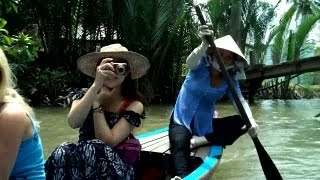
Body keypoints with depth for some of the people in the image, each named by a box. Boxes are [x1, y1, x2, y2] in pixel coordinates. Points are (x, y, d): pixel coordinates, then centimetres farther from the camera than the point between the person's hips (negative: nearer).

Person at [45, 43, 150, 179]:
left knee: (93, 149, -32)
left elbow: (108, 142, -15)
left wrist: (96, 102, -10)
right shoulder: (85, 95, 5)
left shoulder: (134, 105, -4)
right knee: (63, 152, -29)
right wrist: (96, 85, -22)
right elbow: (73, 123, -17)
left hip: (114, 167, -2)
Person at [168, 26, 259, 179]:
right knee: (180, 144, -36)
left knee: (243, 122, -15)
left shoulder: (230, 79, -1)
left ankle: (200, 140, -23)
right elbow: (190, 62, -34)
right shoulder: (200, 66, -10)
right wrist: (204, 45, -56)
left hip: (205, 124, 4)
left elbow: (240, 100, -13)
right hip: (181, 120, -4)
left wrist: (251, 120, -34)